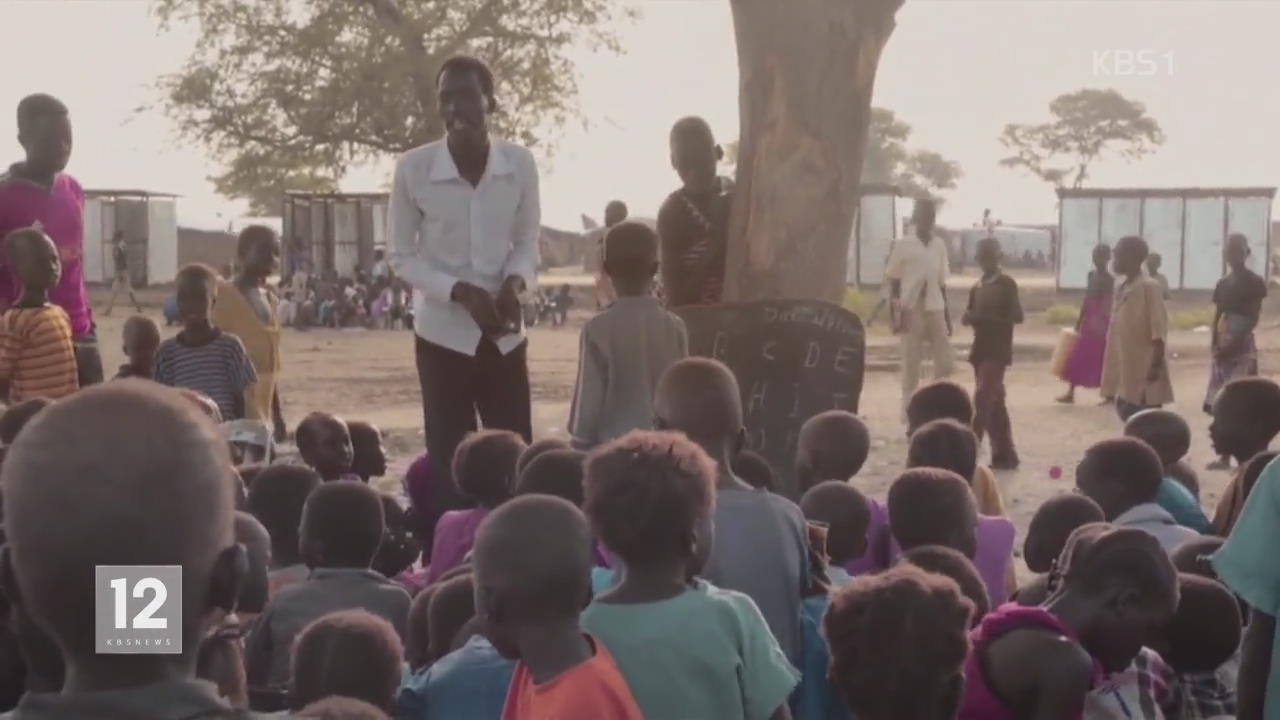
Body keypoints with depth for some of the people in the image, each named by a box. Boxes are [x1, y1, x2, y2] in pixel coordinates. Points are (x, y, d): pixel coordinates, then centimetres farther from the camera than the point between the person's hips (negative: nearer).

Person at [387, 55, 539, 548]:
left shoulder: (520, 164, -5)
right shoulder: (413, 168, -10)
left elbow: (528, 240, 7)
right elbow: (402, 257, -3)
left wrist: (516, 281, -15)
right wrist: (461, 292, -18)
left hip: (505, 335, 2)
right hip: (443, 334, -1)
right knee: (449, 462, 4)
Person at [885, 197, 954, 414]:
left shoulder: (939, 244, 10)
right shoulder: (903, 244, -1)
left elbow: (942, 282, 14)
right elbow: (893, 281, 0)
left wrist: (947, 315, 13)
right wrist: (894, 313, -7)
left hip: (935, 310, 4)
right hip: (912, 310, -4)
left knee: (945, 363, -1)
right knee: (911, 365, -2)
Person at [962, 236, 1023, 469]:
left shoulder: (1007, 284, -6)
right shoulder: (977, 288, 14)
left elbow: (1017, 316, -11)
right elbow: (971, 316, 19)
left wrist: (985, 317, -17)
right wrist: (970, 317, -6)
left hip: (998, 351, -7)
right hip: (980, 349, 7)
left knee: (982, 400, -15)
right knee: (994, 403, 9)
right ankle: (1005, 455, 14)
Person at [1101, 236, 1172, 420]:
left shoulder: (1149, 287, -12)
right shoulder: (1122, 289, 13)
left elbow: (1159, 329, -17)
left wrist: (1156, 364, -22)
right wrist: (1113, 369, 18)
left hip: (1144, 369, -9)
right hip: (1126, 370, 9)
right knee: (1126, 411, 12)